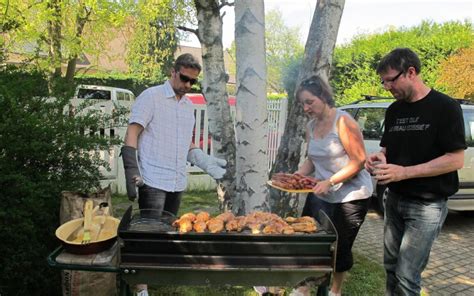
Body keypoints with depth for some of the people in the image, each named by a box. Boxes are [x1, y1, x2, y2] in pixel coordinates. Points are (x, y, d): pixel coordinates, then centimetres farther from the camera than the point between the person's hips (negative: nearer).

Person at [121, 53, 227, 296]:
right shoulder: (151, 96, -5)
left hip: (177, 182, 6)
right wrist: (132, 172, -19)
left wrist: (206, 162, 7)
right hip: (153, 181, -6)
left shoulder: (189, 105, 15)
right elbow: (132, 135, -10)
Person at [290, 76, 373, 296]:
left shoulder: (343, 121, -17)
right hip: (320, 194, 6)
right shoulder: (311, 126, 3)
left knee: (340, 248, 8)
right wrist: (297, 175, -7)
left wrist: (329, 182, -27)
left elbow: (358, 161, -19)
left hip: (350, 195, -6)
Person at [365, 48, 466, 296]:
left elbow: (455, 160, -15)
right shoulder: (394, 110, 8)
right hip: (395, 199, 6)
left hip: (426, 205, -6)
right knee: (391, 266, 14)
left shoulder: (445, 107, -11)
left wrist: (404, 172, -23)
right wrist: (379, 157, -5)